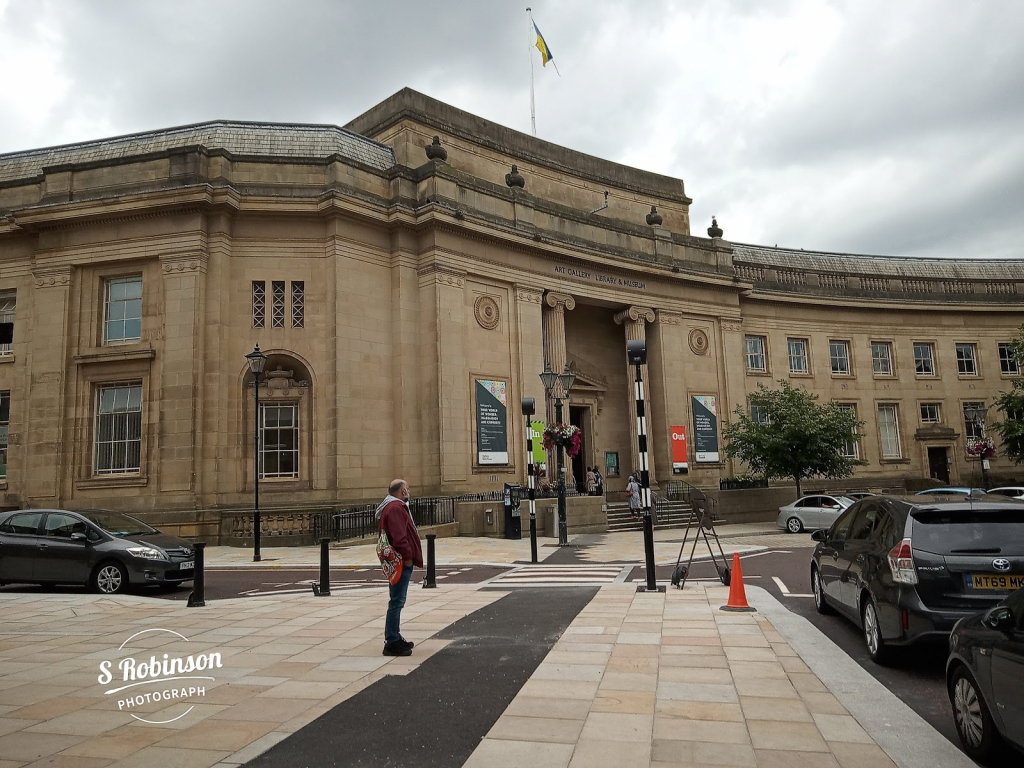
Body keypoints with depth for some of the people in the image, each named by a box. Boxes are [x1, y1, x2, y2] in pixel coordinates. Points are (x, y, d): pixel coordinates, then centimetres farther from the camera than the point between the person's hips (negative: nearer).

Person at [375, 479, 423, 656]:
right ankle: (392, 643, -4)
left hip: (401, 562, 11)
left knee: (398, 601, 17)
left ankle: (395, 638, 26)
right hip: (401, 562, -11)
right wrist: (408, 556, -19)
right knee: (397, 602, -8)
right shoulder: (395, 508, -16)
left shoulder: (397, 507, 19)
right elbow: (398, 537, -25)